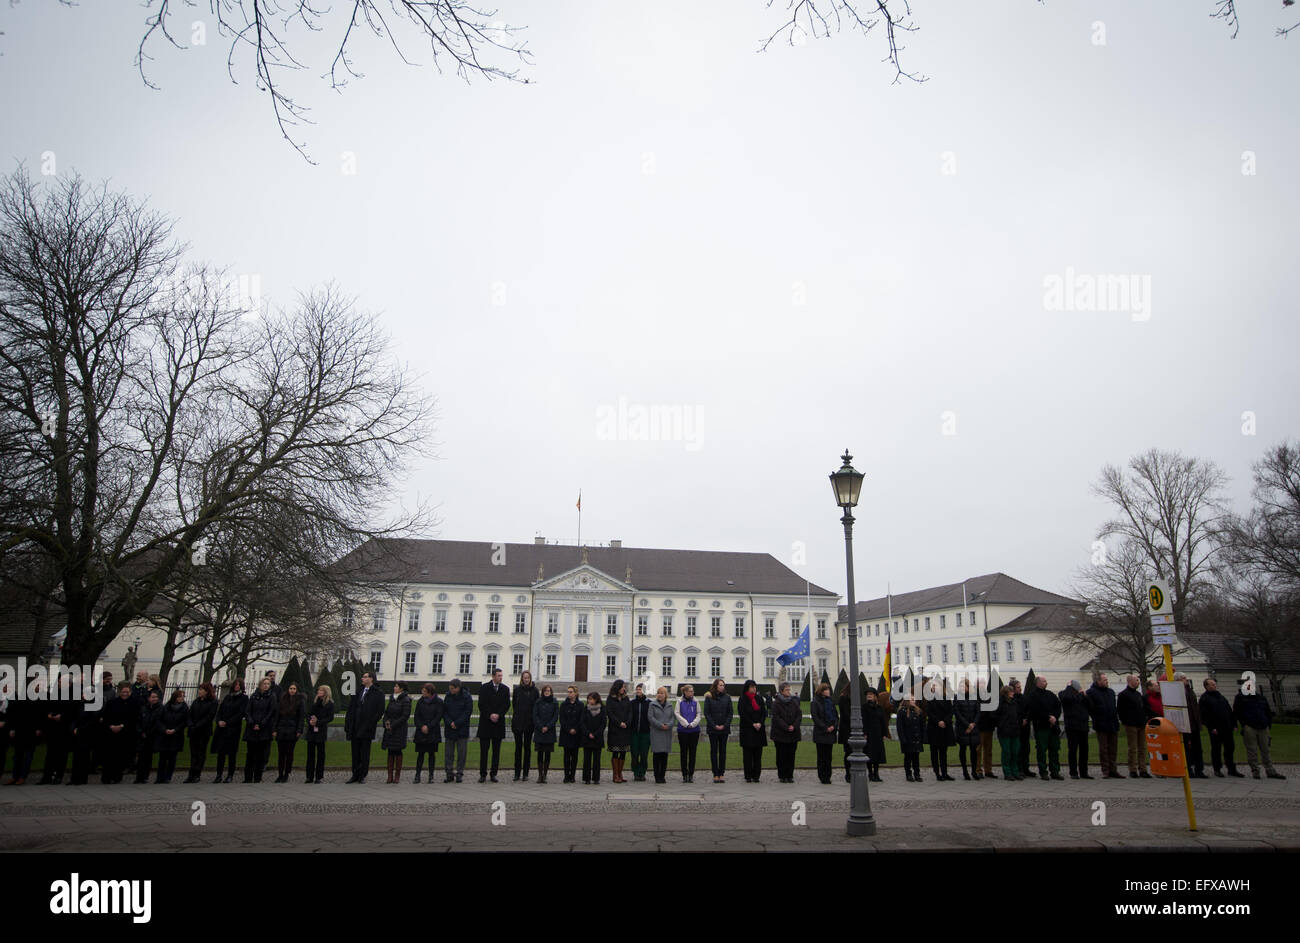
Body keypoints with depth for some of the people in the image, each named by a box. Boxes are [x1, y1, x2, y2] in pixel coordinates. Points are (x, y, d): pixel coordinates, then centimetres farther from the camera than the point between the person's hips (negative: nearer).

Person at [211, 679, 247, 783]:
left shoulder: (244, 698, 1)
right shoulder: (227, 697, 17)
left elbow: (241, 713, -8)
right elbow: (220, 710, 14)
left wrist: (227, 722, -12)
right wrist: (219, 721, -6)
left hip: (233, 729, -4)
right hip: (221, 728, 4)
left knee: (231, 753, -2)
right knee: (220, 752, 0)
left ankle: (230, 775, 5)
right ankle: (218, 775, 3)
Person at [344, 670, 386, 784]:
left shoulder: (378, 693, -3)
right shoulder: (358, 692, 12)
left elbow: (380, 711, -6)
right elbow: (350, 709, 10)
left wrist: (371, 724, -13)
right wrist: (347, 726, 2)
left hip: (367, 729, -5)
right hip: (355, 728, 5)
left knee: (364, 754, 1)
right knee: (355, 753, 10)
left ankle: (362, 776, 9)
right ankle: (355, 775, 18)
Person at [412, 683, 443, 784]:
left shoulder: (438, 702, -1)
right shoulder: (420, 702, 9)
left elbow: (439, 716, -5)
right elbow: (416, 716, 7)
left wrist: (428, 726, -12)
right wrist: (421, 726, -9)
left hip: (433, 732, -2)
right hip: (421, 732, 2)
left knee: (432, 753, 1)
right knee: (420, 753, 0)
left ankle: (431, 775, 6)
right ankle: (417, 775, 4)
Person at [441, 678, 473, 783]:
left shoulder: (466, 697, -7)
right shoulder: (448, 696, 4)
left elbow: (468, 712, -10)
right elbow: (444, 711, 5)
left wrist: (457, 723, -15)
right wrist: (450, 722, -11)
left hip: (462, 729, -3)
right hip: (449, 729, 3)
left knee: (461, 752, 1)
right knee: (449, 752, 6)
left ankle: (460, 773, 9)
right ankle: (449, 773, 12)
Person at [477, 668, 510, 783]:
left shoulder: (505, 689, 7)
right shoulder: (484, 688, 1)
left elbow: (507, 705, 3)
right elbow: (481, 704, -4)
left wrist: (498, 715, -10)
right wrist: (490, 715, -13)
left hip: (499, 723, 2)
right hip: (485, 723, -2)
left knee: (496, 750, 4)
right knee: (484, 750, 0)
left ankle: (494, 774, 10)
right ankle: (483, 774, 4)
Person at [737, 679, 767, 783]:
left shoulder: (759, 699, 12)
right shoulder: (743, 700, 0)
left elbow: (764, 713, 7)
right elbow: (743, 714, -7)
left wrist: (760, 723, -9)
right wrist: (753, 724, -14)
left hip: (759, 729, 4)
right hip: (747, 729, -4)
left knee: (758, 753, 3)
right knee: (748, 754, -2)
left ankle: (756, 775, 8)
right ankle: (748, 776, 1)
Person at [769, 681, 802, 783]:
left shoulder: (794, 701, 9)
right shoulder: (776, 702, -2)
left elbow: (799, 714, 5)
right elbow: (776, 717, -9)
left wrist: (794, 726, -9)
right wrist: (786, 727, -16)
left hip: (793, 732, 3)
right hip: (780, 733, -3)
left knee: (791, 755, 4)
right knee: (781, 756, 0)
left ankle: (789, 775, 10)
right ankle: (782, 776, 7)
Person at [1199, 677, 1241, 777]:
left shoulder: (1220, 695, 16)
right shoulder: (1204, 698, -6)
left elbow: (1229, 711, 19)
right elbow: (1204, 716, -12)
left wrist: (1234, 724, 11)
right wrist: (1211, 727, -17)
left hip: (1227, 728, 6)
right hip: (1216, 729, -6)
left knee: (1230, 748, 8)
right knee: (1216, 750, 2)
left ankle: (1232, 769, 16)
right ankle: (1217, 770, 12)